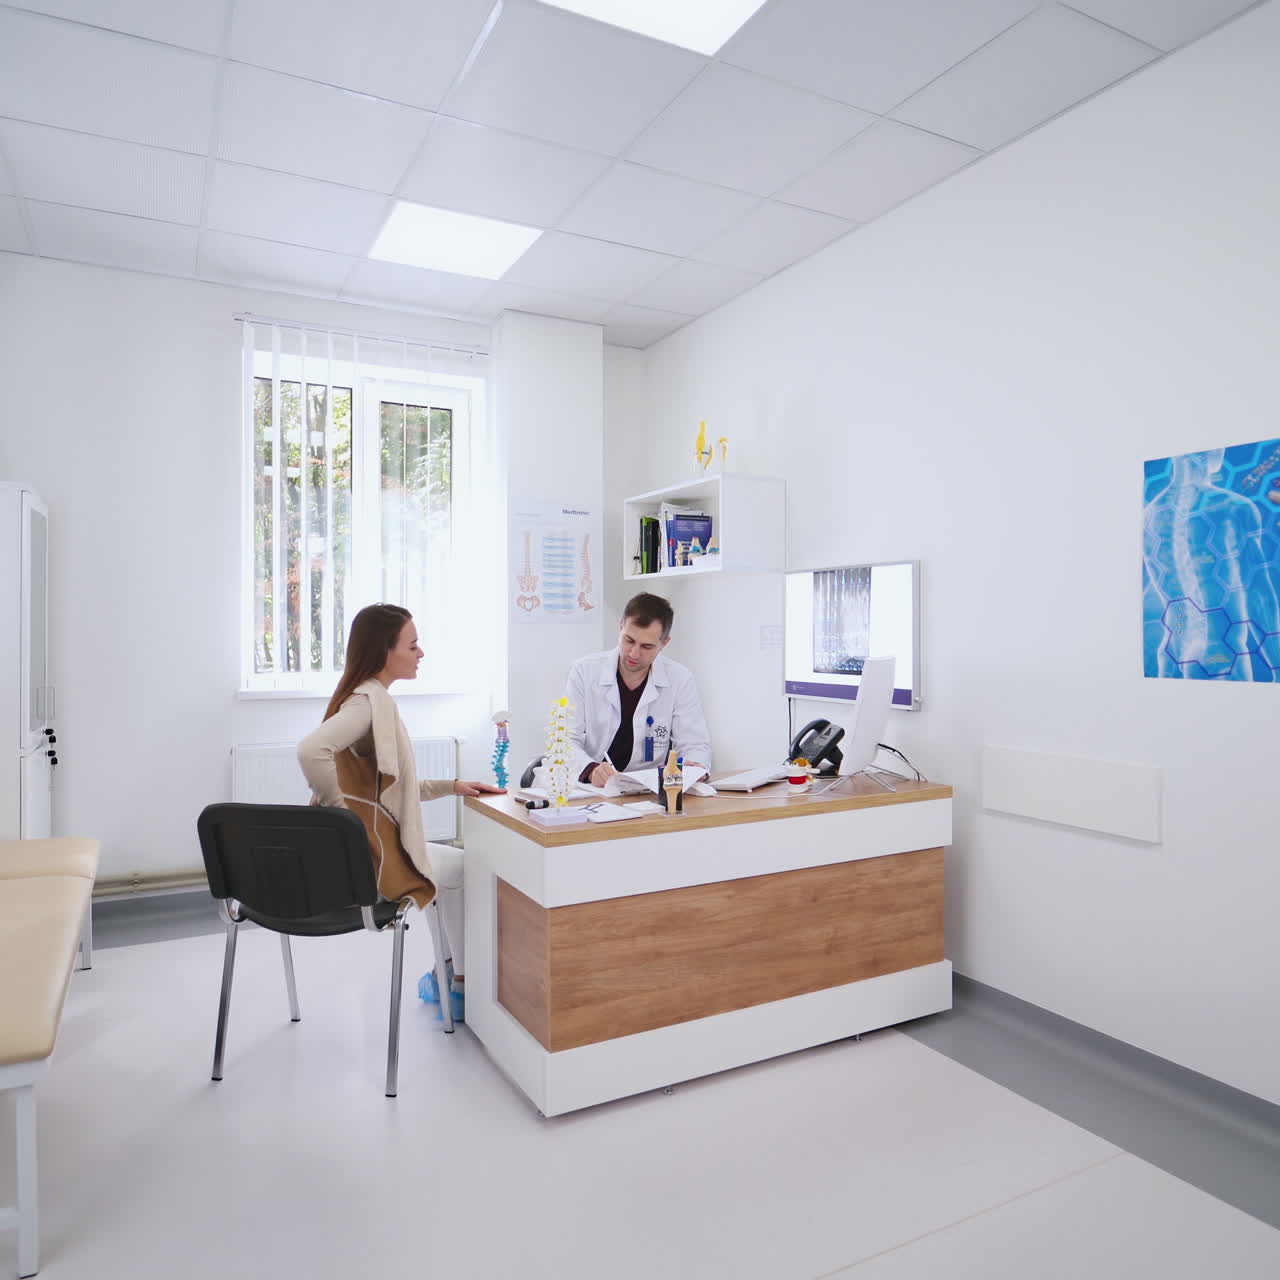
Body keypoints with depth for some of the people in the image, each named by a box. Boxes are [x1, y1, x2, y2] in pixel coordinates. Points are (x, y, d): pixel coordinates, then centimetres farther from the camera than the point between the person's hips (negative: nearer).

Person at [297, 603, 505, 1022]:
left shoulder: (370, 696, 10)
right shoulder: (370, 700, -20)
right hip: (366, 851, -9)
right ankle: (462, 982, 23)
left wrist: (451, 786, 8)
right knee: (466, 868, 9)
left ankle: (452, 976, 29)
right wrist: (339, 807, -24)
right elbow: (310, 751, -38)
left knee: (459, 866, 22)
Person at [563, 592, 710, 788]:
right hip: (589, 790, -2)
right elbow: (567, 741, -5)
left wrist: (695, 768, -23)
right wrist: (590, 770, -26)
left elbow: (694, 745, 1)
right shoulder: (584, 671, -2)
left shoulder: (680, 680, -1)